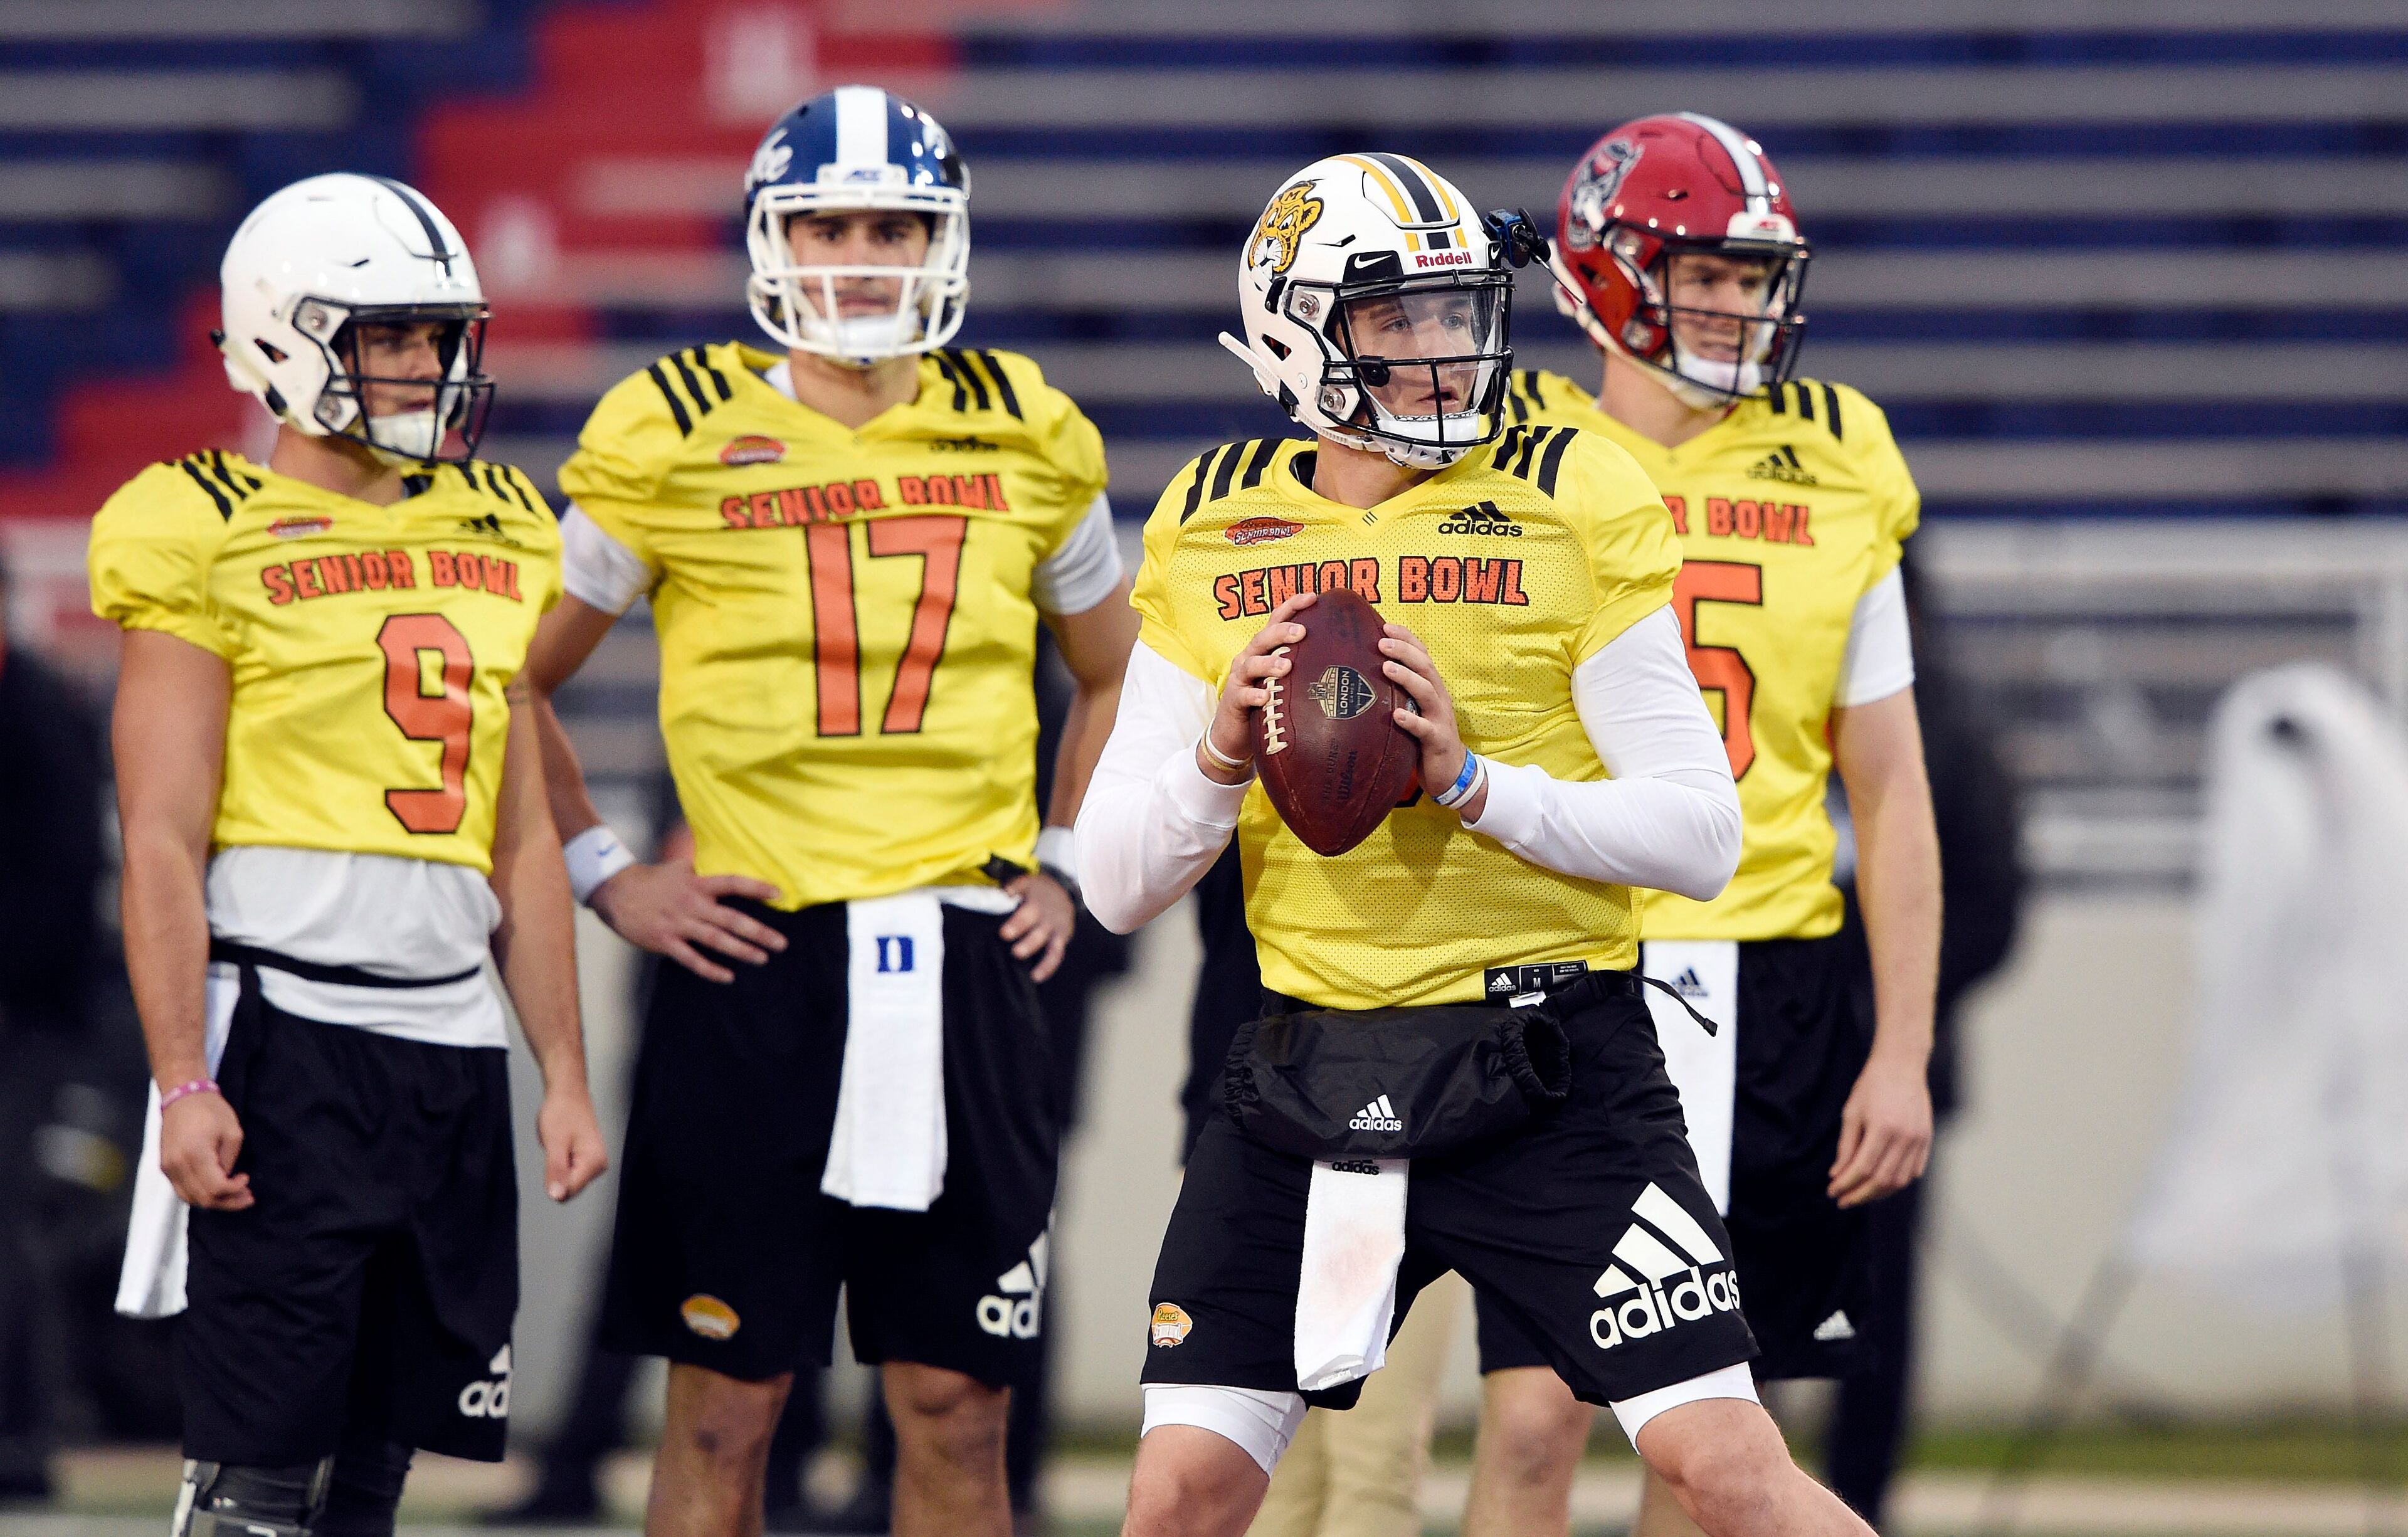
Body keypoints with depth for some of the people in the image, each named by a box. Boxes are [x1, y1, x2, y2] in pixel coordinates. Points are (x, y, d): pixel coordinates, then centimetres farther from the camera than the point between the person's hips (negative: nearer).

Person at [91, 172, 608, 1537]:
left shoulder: (495, 537, 15)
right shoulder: (208, 541, -4)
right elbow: (162, 846, -8)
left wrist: (565, 1073, 13)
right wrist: (185, 1083, -15)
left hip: (451, 1041, 6)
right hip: (285, 1043, -6)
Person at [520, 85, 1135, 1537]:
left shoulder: (1028, 438, 8)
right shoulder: (675, 436, 0)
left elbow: (1117, 677, 24)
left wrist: (1060, 866, 13)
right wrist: (603, 873, 1)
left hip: (967, 959, 2)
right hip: (759, 955, -2)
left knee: (958, 1404, 4)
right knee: (725, 1402, 1)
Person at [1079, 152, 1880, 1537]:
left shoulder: (1574, 507, -4)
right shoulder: (1214, 534, 6)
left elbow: (1704, 837, -8)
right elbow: (1119, 886, 6)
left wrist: (1472, 780, -20)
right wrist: (1221, 756, -13)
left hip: (1550, 1058, -3)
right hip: (1316, 1057, 3)